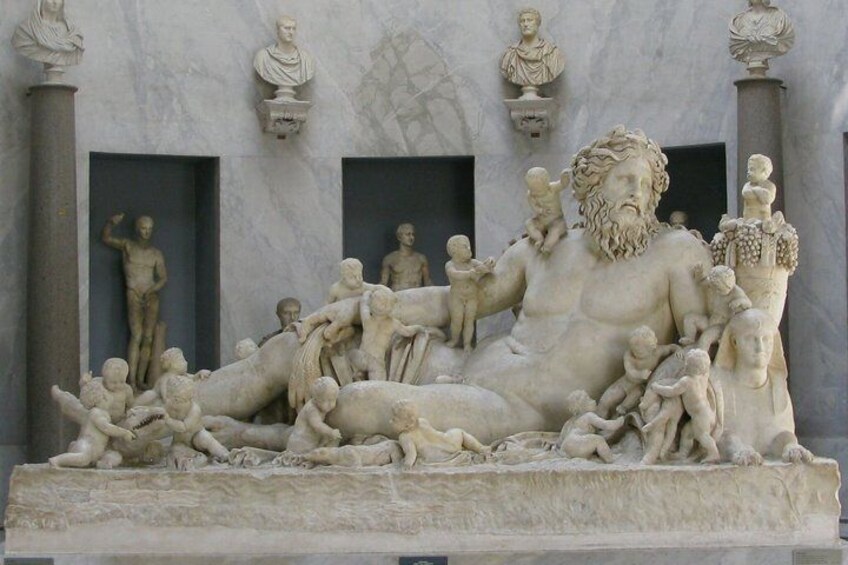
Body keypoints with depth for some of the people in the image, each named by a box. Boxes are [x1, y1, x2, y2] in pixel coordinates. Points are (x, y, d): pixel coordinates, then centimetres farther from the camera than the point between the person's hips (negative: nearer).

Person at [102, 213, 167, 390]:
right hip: (134, 295, -4)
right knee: (136, 336, -16)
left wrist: (153, 289, -12)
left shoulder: (156, 254, 13)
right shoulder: (127, 246, 8)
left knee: (148, 339, -1)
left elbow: (163, 277, 7)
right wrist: (111, 222, -14)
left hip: (152, 297, 4)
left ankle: (141, 381, 2)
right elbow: (106, 238, 5)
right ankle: (132, 382, -21)